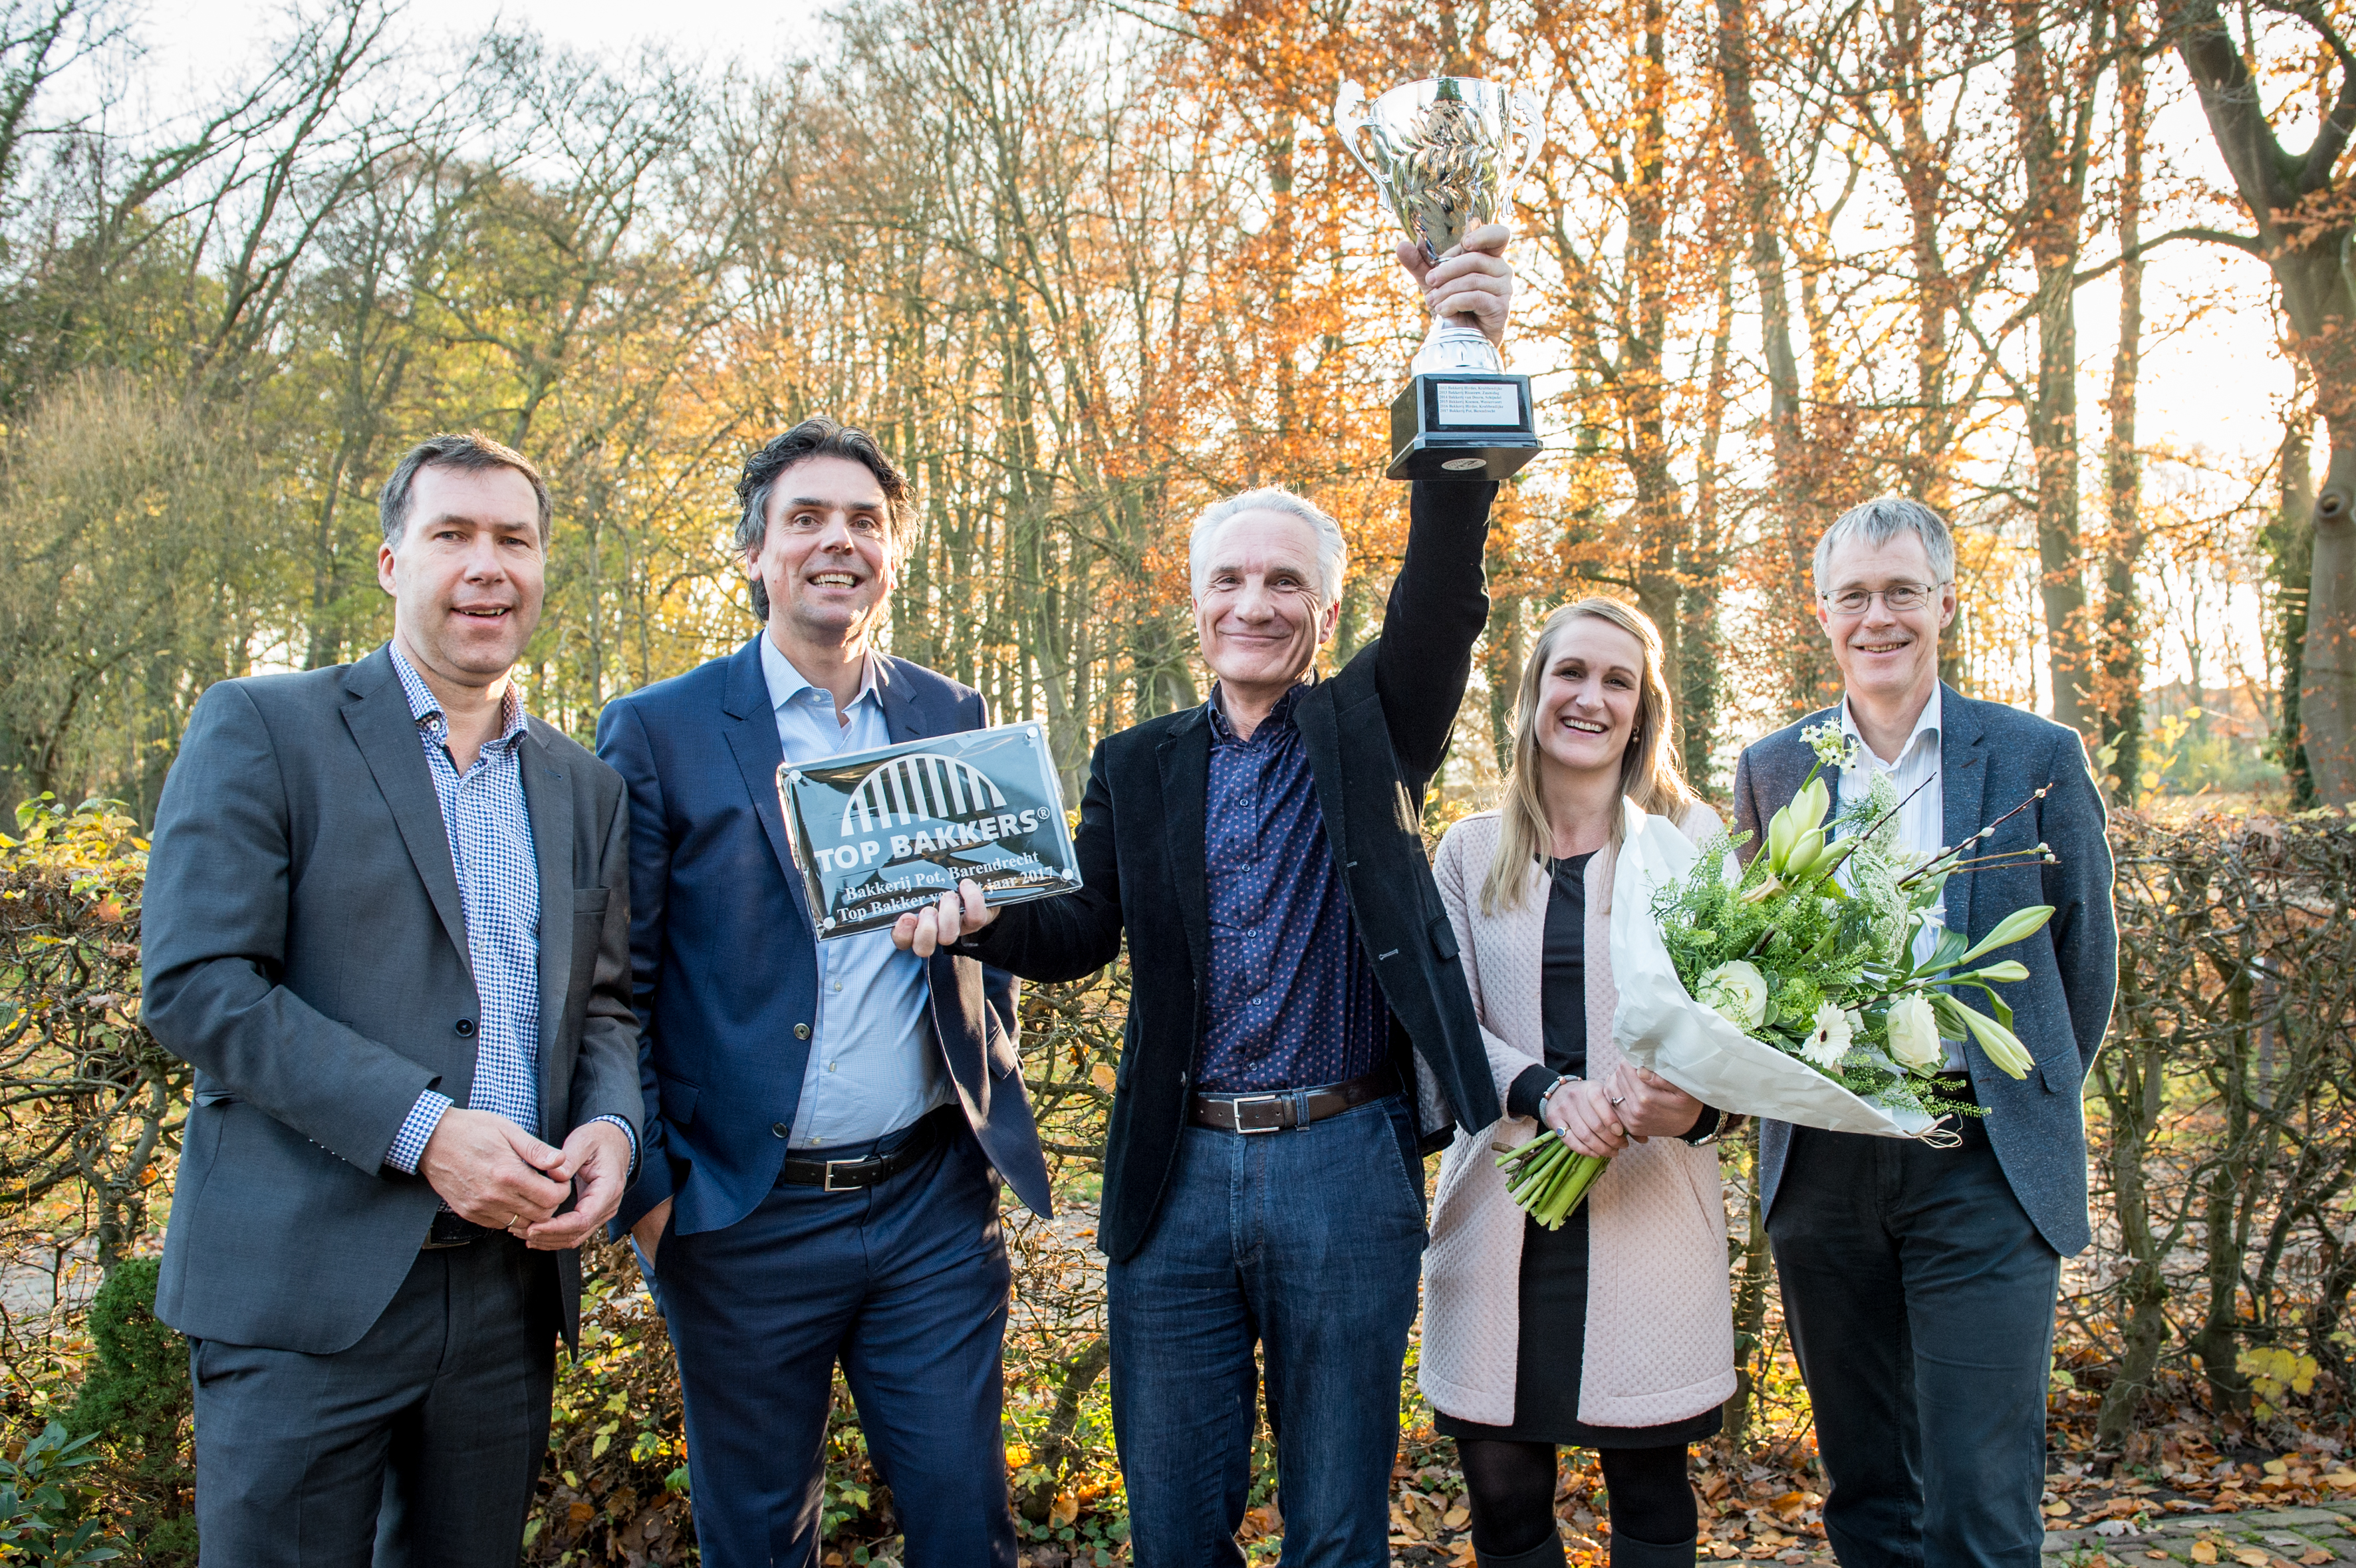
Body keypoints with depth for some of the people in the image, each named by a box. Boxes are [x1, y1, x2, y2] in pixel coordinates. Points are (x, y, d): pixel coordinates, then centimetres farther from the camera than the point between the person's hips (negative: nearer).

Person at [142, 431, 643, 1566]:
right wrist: (424, 1129, -18)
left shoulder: (584, 788, 13)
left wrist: (611, 1124, -5)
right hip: (308, 1281, -4)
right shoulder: (260, 729, -3)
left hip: (512, 1282, 5)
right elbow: (195, 984, -11)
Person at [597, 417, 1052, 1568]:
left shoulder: (951, 719, 7)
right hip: (744, 1216, -2)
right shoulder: (658, 730, -4)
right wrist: (646, 1190, -7)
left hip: (935, 1202, 3)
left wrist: (991, 1098, 6)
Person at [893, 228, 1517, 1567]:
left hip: (1346, 1166, -2)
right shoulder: (1137, 765, 11)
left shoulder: (1371, 728, 4)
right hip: (1178, 1174, 2)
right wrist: (980, 912, -18)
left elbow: (1444, 590, -12)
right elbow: (1084, 931, 7)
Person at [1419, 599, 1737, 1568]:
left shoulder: (1691, 836, 3)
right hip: (1503, 1205, 1)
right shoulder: (1471, 851, 8)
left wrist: (1701, 1107, -20)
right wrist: (1546, 1092, -15)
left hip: (1650, 1205, -1)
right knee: (1500, 1488, 5)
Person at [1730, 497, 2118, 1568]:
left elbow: (2085, 952, 8)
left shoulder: (2038, 756, 2)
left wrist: (2028, 1107, 10)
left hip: (1986, 1166, -2)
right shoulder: (1771, 768, 7)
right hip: (1820, 1160, 3)